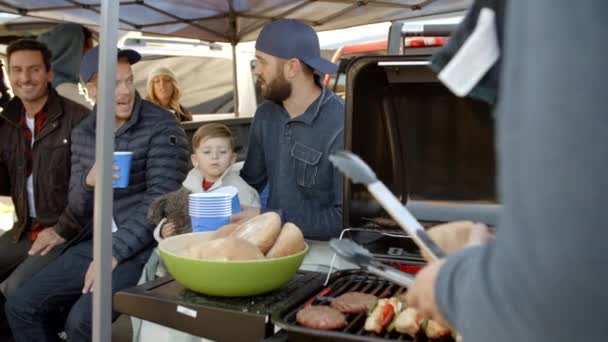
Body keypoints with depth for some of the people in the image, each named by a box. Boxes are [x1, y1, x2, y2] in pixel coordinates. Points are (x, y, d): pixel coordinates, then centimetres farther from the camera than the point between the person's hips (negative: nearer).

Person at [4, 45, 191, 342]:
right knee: (20, 307, 1)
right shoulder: (82, 133, 8)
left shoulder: (161, 127, -10)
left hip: (141, 250, -6)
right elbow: (77, 210, 9)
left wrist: (116, 252, -20)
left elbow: (160, 200, -16)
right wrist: (88, 181, -15)